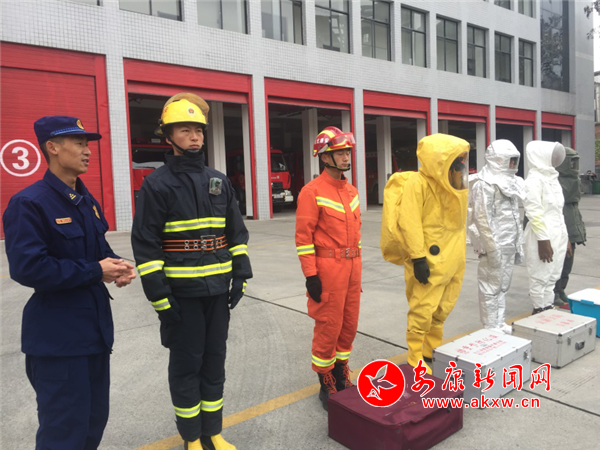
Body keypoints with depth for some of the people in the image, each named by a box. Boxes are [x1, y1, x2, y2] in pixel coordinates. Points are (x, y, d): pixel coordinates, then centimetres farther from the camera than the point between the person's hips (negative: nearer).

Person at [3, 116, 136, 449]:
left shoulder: (88, 202, 11)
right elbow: (27, 268, -23)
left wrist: (116, 265, -4)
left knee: (96, 420, 19)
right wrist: (95, 272, -19)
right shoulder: (29, 203, -15)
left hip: (95, 328, 8)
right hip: (58, 337, -8)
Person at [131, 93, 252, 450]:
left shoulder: (219, 181, 8)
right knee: (186, 363, 9)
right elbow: (146, 243, -10)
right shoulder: (157, 184, -6)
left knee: (214, 361, 15)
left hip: (218, 289, 5)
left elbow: (237, 233, 11)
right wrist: (159, 296, -13)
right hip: (182, 292, -4)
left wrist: (240, 276, 5)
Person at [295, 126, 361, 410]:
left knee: (349, 324, 14)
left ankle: (341, 375, 33)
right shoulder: (312, 192, -11)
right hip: (328, 267, -7)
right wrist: (310, 275, -16)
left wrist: (357, 264, 17)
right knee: (329, 327, 2)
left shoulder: (351, 191, 12)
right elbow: (303, 236, -13)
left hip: (352, 267, 7)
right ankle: (327, 386, 19)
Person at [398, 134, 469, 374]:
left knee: (441, 311, 18)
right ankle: (416, 361, 15)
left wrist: (459, 254, 19)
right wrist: (418, 258, -23)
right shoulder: (419, 183, -16)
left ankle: (432, 352, 34)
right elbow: (409, 223, -20)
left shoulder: (455, 184, 11)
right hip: (429, 261, -8)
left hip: (452, 260, 8)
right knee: (422, 312, -1)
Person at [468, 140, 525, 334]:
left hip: (509, 245, 9)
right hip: (495, 246, -9)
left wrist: (518, 244, 16)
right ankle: (491, 329, 10)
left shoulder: (509, 182, 15)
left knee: (503, 287, 16)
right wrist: (492, 248, -20)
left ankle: (500, 324, 27)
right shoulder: (485, 185, -14)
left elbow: (514, 215, 18)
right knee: (491, 288, 0)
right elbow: (482, 219, -19)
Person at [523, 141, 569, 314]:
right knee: (540, 279, 1)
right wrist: (543, 241, -20)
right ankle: (539, 312, 11)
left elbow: (558, 211, 17)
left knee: (552, 278, 14)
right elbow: (535, 214, -17)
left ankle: (549, 309, 25)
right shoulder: (534, 180, -12)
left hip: (557, 235, 8)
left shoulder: (551, 177, 14)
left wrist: (565, 236, 16)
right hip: (543, 237, -8)